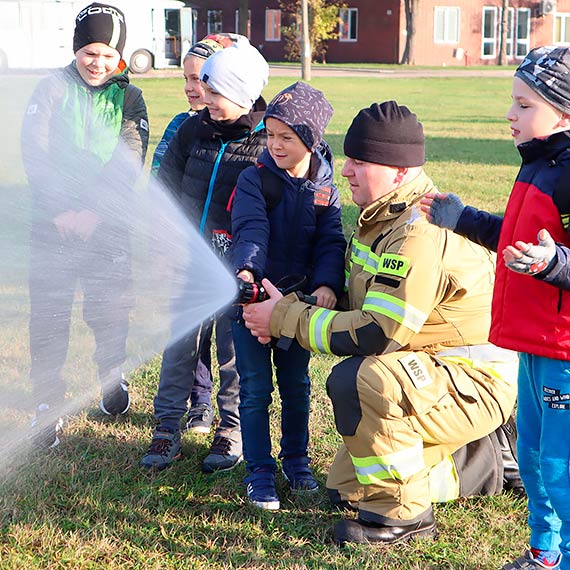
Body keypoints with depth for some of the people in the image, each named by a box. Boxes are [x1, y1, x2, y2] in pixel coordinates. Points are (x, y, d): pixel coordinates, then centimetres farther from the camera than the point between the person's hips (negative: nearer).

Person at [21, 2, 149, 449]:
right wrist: (60, 211, -15)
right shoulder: (53, 89, 2)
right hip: (53, 224, -1)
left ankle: (113, 378, 36)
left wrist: (92, 211, -17)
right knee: (49, 315, -1)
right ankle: (48, 406, 9)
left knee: (110, 311, 9)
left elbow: (129, 162, -6)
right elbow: (34, 154, -5)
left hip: (107, 223, 1)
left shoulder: (129, 98, 4)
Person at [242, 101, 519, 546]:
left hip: (474, 386, -10)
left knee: (355, 381, -35)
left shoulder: (422, 235, -26)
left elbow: (373, 335, -28)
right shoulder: (385, 218, 7)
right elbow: (356, 306, 12)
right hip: (437, 376, 10)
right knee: (344, 488, 14)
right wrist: (286, 310, -5)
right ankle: (473, 464, 26)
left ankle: (404, 512, -18)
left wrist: (286, 319, -19)